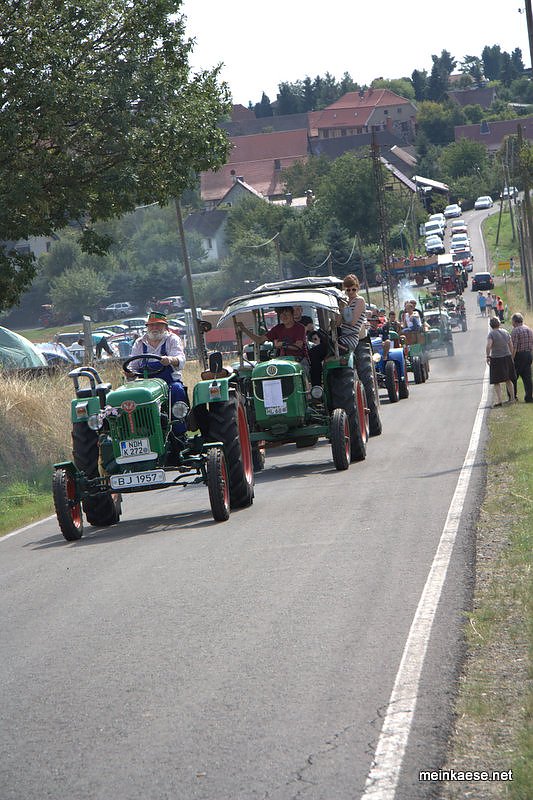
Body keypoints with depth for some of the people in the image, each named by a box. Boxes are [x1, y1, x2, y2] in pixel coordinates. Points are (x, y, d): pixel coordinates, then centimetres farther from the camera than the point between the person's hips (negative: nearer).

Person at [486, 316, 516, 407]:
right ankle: (512, 398, 25)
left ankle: (499, 400, -5)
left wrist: (488, 356, -14)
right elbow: (511, 345, 8)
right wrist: (511, 356, 18)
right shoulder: (505, 332, 3)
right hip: (507, 357, 5)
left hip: (496, 359, -5)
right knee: (509, 380, 18)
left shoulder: (491, 334, -13)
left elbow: (488, 346, -27)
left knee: (496, 382, 2)